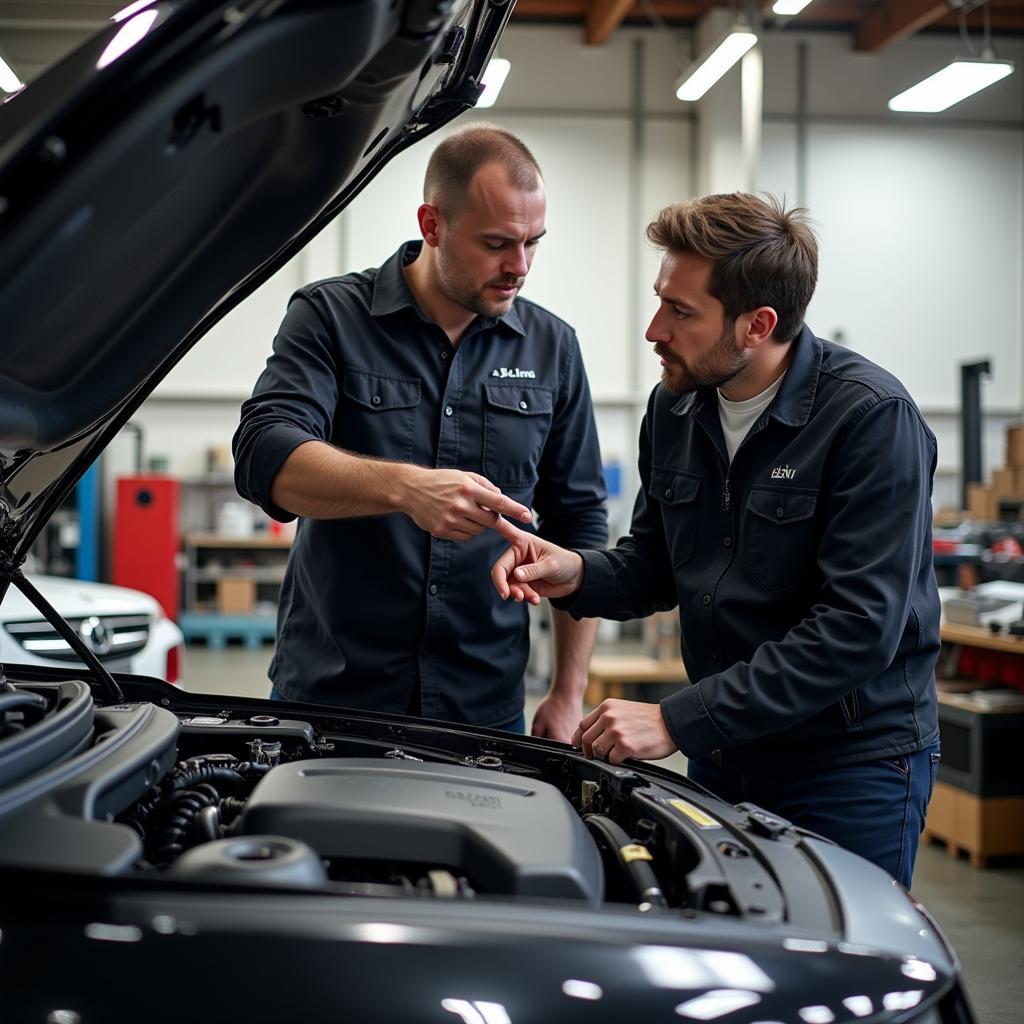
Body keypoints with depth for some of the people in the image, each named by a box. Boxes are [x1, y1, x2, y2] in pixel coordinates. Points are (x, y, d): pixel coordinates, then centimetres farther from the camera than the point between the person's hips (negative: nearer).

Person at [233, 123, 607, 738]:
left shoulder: (552, 347, 5)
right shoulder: (330, 317, -4)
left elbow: (580, 524, 9)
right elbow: (264, 456, -20)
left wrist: (569, 696, 4)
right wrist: (405, 487, -37)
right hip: (327, 692, -2)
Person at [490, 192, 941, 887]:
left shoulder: (874, 418, -20)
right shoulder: (677, 407, 1)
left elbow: (860, 628, -26)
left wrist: (680, 721, -26)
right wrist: (579, 575, -11)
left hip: (854, 768, -6)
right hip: (721, 759, 6)